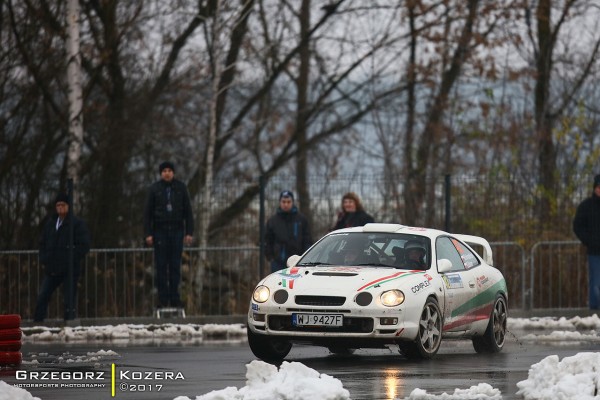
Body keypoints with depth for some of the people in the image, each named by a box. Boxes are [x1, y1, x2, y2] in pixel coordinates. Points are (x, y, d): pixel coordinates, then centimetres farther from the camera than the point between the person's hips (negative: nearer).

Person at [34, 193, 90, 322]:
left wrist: (71, 260, -14)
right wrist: (43, 260, 7)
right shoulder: (50, 223, 14)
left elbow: (84, 245, -8)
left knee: (69, 301, -2)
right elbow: (42, 243, 22)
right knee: (41, 298, 2)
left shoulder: (77, 224, -4)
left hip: (69, 270, -5)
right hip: (51, 270, 5)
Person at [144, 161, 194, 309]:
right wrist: (148, 234, -5)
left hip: (177, 230, 1)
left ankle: (175, 298, 4)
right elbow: (147, 212, 3)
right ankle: (163, 299, 1)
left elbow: (188, 211, 6)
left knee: (175, 266, 0)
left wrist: (189, 232, 0)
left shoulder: (181, 188, 4)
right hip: (160, 231, -1)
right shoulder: (154, 189, 2)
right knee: (161, 266, -1)